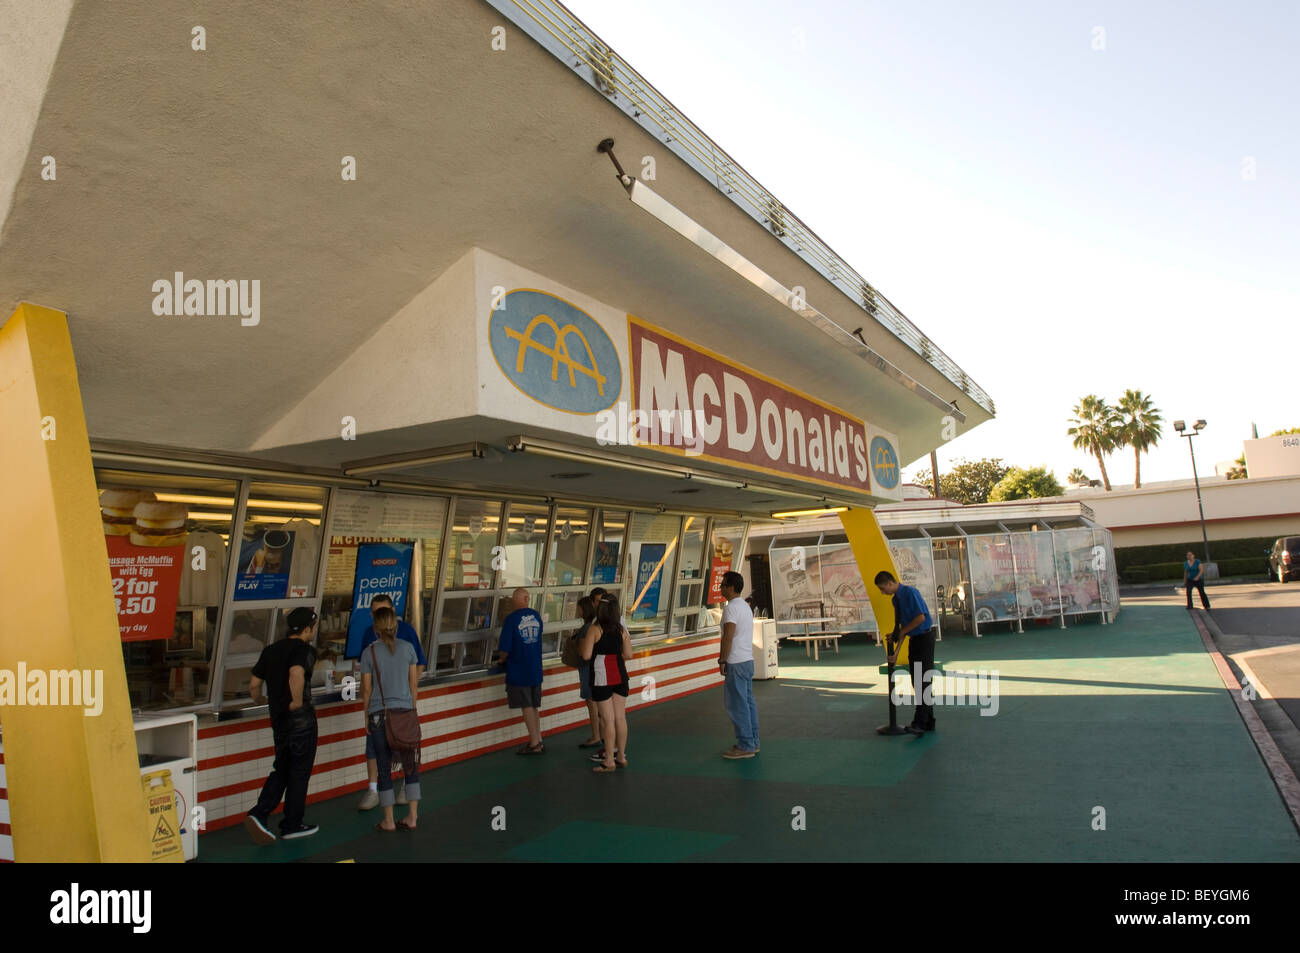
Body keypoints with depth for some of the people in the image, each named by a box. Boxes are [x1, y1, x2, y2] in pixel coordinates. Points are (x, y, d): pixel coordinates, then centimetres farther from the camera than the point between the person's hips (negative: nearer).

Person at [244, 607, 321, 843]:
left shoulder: (270, 650, 10)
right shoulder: (304, 650, -14)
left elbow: (254, 684, 13)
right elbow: (296, 674, -35)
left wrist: (259, 702, 31)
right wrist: (298, 701, -22)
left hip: (278, 718, 7)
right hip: (300, 718, -7)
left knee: (281, 770, 19)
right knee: (299, 773, 6)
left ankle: (259, 814, 5)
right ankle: (292, 825, 15)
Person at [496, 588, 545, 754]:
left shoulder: (511, 619, -14)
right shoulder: (536, 615, 2)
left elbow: (505, 648, -16)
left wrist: (502, 659, 7)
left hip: (518, 670, -5)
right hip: (536, 669, 5)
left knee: (527, 707, 3)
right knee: (534, 706, 16)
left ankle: (535, 744, 8)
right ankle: (538, 741, 20)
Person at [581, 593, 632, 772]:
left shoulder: (594, 629, -10)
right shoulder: (621, 629, 5)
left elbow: (586, 655, -14)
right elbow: (628, 654, 7)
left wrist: (581, 646, 5)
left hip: (602, 677, -5)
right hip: (620, 675, 5)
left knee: (608, 719, -1)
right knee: (620, 717, 10)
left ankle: (609, 761, 5)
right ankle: (621, 756, 20)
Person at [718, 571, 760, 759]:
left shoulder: (731, 607, -16)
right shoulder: (745, 606, 15)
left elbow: (728, 637, -22)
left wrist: (722, 661, -15)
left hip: (736, 663, -10)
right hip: (748, 660, 10)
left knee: (737, 705, -3)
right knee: (748, 701, 13)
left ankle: (745, 746, 2)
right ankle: (752, 742, 19)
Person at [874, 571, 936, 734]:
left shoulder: (910, 592, -15)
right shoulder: (896, 599, 11)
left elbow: (921, 617, -22)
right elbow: (900, 626, 13)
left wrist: (902, 631, -11)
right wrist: (896, 651, 9)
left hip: (925, 637, -9)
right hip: (914, 640, 9)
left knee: (923, 681, -11)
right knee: (917, 682, 11)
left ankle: (919, 724, -13)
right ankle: (928, 722, 19)